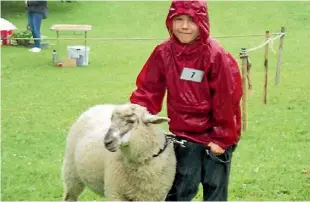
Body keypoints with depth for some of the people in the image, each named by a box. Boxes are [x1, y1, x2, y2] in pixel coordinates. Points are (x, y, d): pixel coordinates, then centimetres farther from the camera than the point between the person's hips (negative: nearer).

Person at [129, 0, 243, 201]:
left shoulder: (216, 55, -16)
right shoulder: (164, 53, -4)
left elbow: (226, 101, -14)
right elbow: (148, 90, -1)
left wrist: (222, 138, -11)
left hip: (215, 136, -3)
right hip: (184, 135, 3)